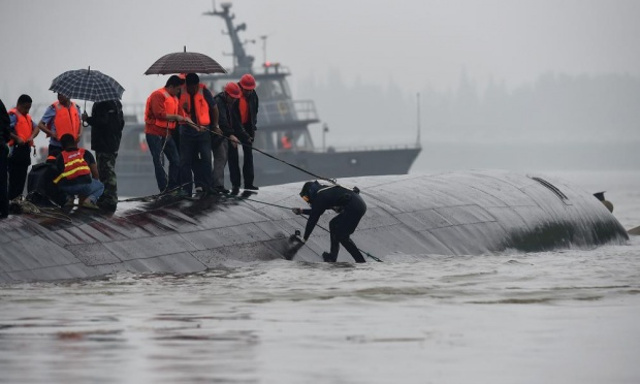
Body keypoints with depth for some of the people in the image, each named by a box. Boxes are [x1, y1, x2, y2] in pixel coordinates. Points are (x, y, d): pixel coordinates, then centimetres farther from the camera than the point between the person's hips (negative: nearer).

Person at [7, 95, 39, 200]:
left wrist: (32, 137, -3)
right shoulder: (13, 115, -9)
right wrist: (17, 138, -25)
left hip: (25, 150, 9)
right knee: (15, 179, -10)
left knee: (22, 178, 11)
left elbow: (36, 128, 17)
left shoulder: (27, 116, 18)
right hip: (16, 149, -9)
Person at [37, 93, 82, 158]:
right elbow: (41, 125, -5)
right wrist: (51, 134, -17)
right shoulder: (53, 108, -7)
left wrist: (80, 134, 2)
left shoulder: (76, 108, 6)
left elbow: (79, 123, 21)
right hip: (56, 147, -4)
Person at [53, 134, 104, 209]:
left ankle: (69, 198, 10)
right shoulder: (86, 153, 20)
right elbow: (95, 174, 20)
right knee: (100, 186, 30)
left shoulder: (60, 157, 21)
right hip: (85, 185, -2)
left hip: (66, 189, 2)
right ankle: (91, 199, -1)